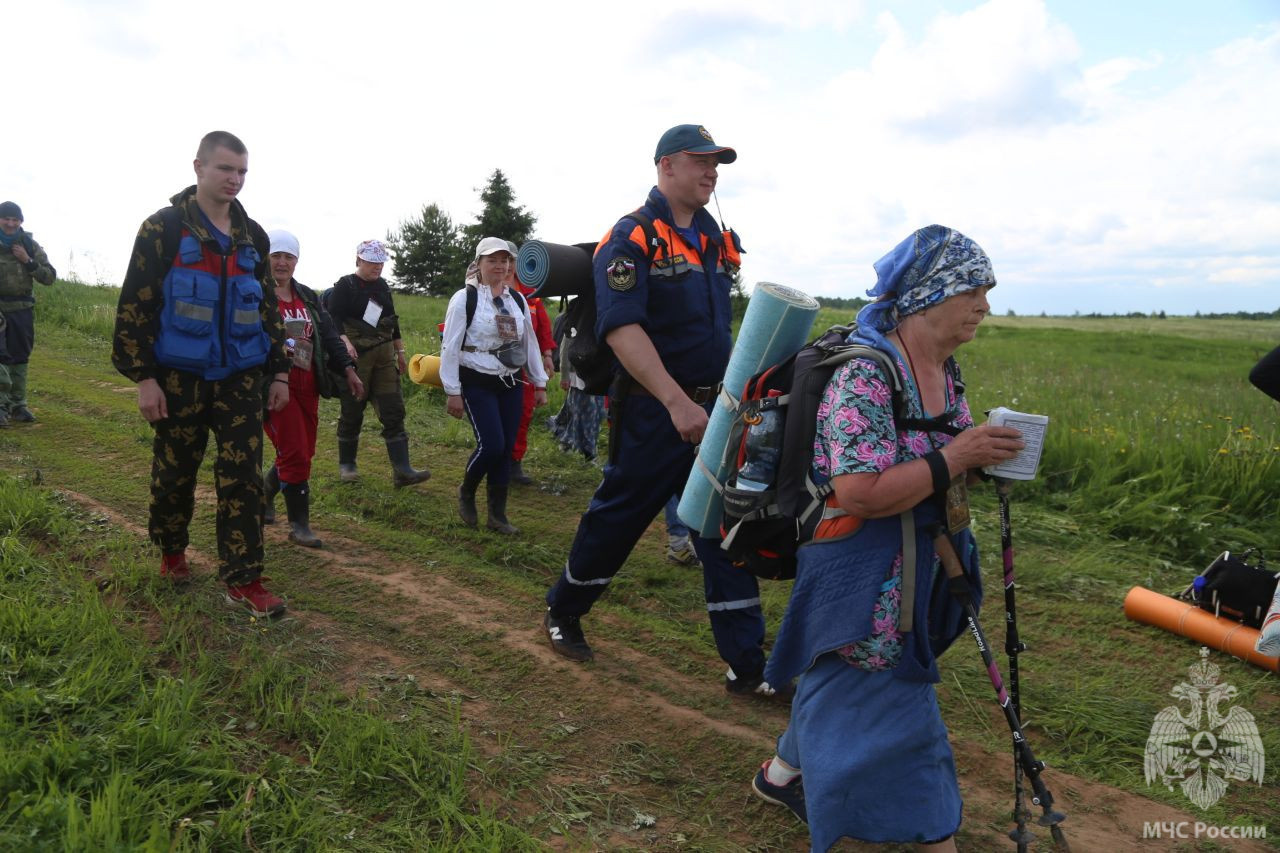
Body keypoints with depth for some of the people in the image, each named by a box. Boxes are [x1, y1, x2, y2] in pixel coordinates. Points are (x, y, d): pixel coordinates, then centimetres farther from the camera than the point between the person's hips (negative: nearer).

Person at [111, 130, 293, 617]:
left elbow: (268, 307, 15)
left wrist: (278, 371, 11)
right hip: (180, 376, -3)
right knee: (174, 471, 10)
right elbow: (134, 304, -7)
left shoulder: (253, 236, 9)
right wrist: (143, 377, -12)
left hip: (241, 378, 3)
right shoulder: (164, 228, -5)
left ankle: (242, 580, 2)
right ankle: (172, 551, 35)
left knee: (243, 477, -2)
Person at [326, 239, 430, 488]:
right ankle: (346, 464, 21)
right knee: (352, 412, 4)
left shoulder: (382, 286, 14)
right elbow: (333, 320, -14)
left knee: (394, 411, -3)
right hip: (357, 357, -5)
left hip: (384, 357, 6)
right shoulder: (344, 286, -5)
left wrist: (400, 351, 19)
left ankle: (402, 471, -5)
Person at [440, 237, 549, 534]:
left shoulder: (517, 301, 10)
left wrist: (540, 384, 14)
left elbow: (530, 343, 16)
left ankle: (497, 514, 16)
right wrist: (452, 392, -13)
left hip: (511, 384, 6)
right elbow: (450, 347, -9)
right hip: (477, 384, -5)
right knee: (491, 445, -13)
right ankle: (466, 492, 16)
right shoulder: (464, 299, -8)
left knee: (507, 448, 5)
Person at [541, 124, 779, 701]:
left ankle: (747, 667, 12)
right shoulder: (632, 238, -11)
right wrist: (677, 403, -29)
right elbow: (621, 328, -23)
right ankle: (562, 615, 33)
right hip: (653, 411, -6)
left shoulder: (720, 241, 12)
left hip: (712, 408, 6)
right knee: (616, 521, 7)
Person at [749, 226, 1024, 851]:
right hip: (860, 581, -9)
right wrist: (955, 458, -25)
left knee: (840, 686, 24)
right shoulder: (864, 378, -24)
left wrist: (984, 454, -3)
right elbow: (859, 494, -31)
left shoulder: (947, 374, 5)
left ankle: (783, 773, 46)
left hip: (918, 573, 10)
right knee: (889, 712, 2)